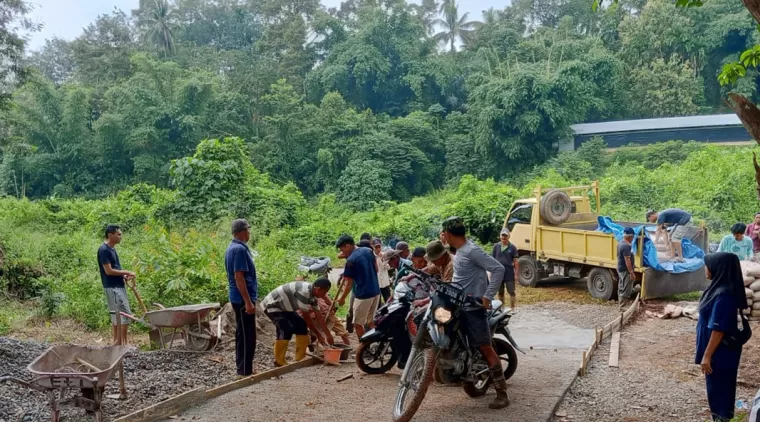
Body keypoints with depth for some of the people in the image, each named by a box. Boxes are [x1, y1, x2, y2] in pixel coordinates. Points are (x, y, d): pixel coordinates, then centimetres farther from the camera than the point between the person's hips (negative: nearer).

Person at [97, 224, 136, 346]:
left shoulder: (112, 249, 14)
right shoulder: (104, 250, -15)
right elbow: (109, 271, -19)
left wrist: (124, 276, 4)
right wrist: (126, 272, -11)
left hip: (119, 286, 10)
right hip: (113, 287, -10)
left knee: (116, 316, 10)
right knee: (125, 314, -10)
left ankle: (117, 342, 14)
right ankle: (122, 342, -6)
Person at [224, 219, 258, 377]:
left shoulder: (232, 247, 13)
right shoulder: (240, 249, -18)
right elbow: (239, 277, -23)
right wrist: (248, 301, -23)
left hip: (239, 298, 10)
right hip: (243, 299, -10)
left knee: (242, 334, 15)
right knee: (247, 336, -5)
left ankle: (243, 368, 23)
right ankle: (245, 371, 0)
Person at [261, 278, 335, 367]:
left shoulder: (312, 295, -2)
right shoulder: (304, 292, -33)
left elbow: (319, 316, 2)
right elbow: (306, 316, -26)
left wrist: (328, 335, 1)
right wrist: (318, 335, -17)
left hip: (285, 307, 10)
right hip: (272, 305, -10)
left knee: (301, 325, 5)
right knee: (286, 329, -23)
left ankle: (300, 358, 10)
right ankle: (279, 361, -13)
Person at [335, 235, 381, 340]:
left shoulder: (351, 260, -16)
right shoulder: (368, 251, 3)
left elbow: (349, 283, -10)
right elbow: (376, 269, 12)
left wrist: (342, 298, 2)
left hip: (363, 295, -7)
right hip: (376, 292, 7)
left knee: (358, 324, 6)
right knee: (370, 321, 18)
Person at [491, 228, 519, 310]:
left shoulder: (512, 247, -1)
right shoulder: (496, 246, 4)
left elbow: (516, 262, 0)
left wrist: (516, 273, -6)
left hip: (509, 273, -2)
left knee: (511, 292, 0)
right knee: (500, 293, 13)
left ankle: (512, 308, 7)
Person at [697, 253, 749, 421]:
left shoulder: (724, 295, -26)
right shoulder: (720, 288, 4)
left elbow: (719, 329, -25)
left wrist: (707, 356, -20)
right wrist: (707, 353, 20)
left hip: (720, 352, -9)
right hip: (720, 351, 9)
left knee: (718, 388, 3)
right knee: (719, 388, 19)